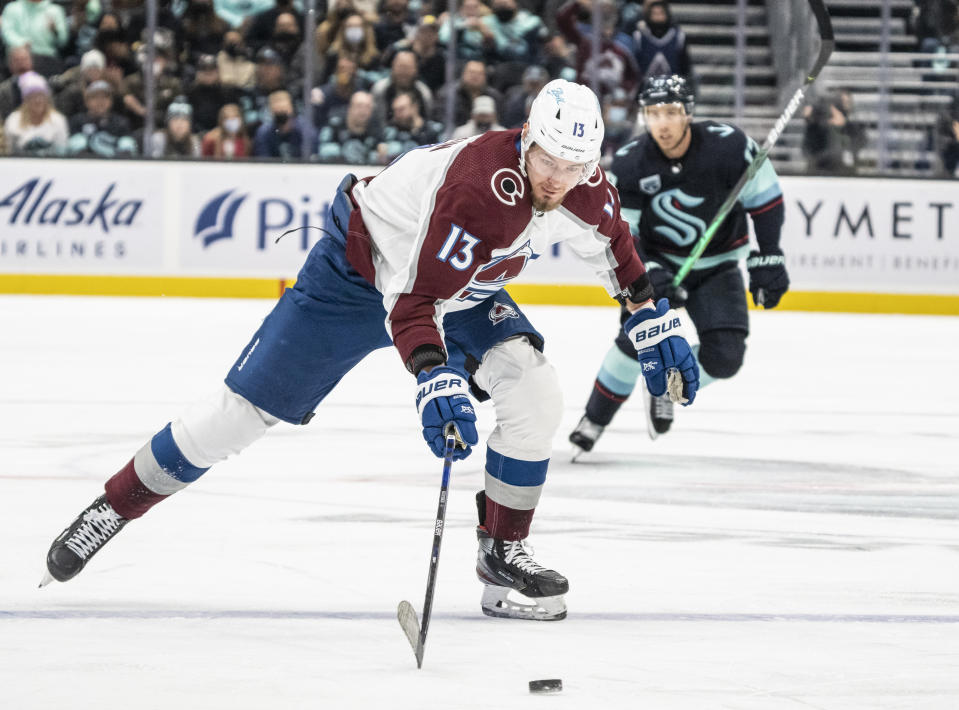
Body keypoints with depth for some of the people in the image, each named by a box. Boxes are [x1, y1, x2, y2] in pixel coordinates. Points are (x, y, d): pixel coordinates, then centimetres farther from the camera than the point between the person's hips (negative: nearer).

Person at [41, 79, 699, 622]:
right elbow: (415, 298, -42)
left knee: (533, 387, -16)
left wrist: (655, 325, 8)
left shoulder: (584, 187, -16)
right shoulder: (482, 184, -39)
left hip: (466, 287, 7)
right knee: (247, 407, -4)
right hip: (361, 271, -6)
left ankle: (503, 552, -3)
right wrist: (436, 380, -55)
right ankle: (113, 508, 11)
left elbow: (614, 246, 9)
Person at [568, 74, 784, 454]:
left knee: (725, 357, -13)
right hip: (657, 261, -1)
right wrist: (648, 272, -30)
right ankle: (594, 419, -9)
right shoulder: (628, 163, -19)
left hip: (717, 264, 1)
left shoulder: (727, 145, -23)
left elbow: (764, 198, -10)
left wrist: (767, 259, -11)